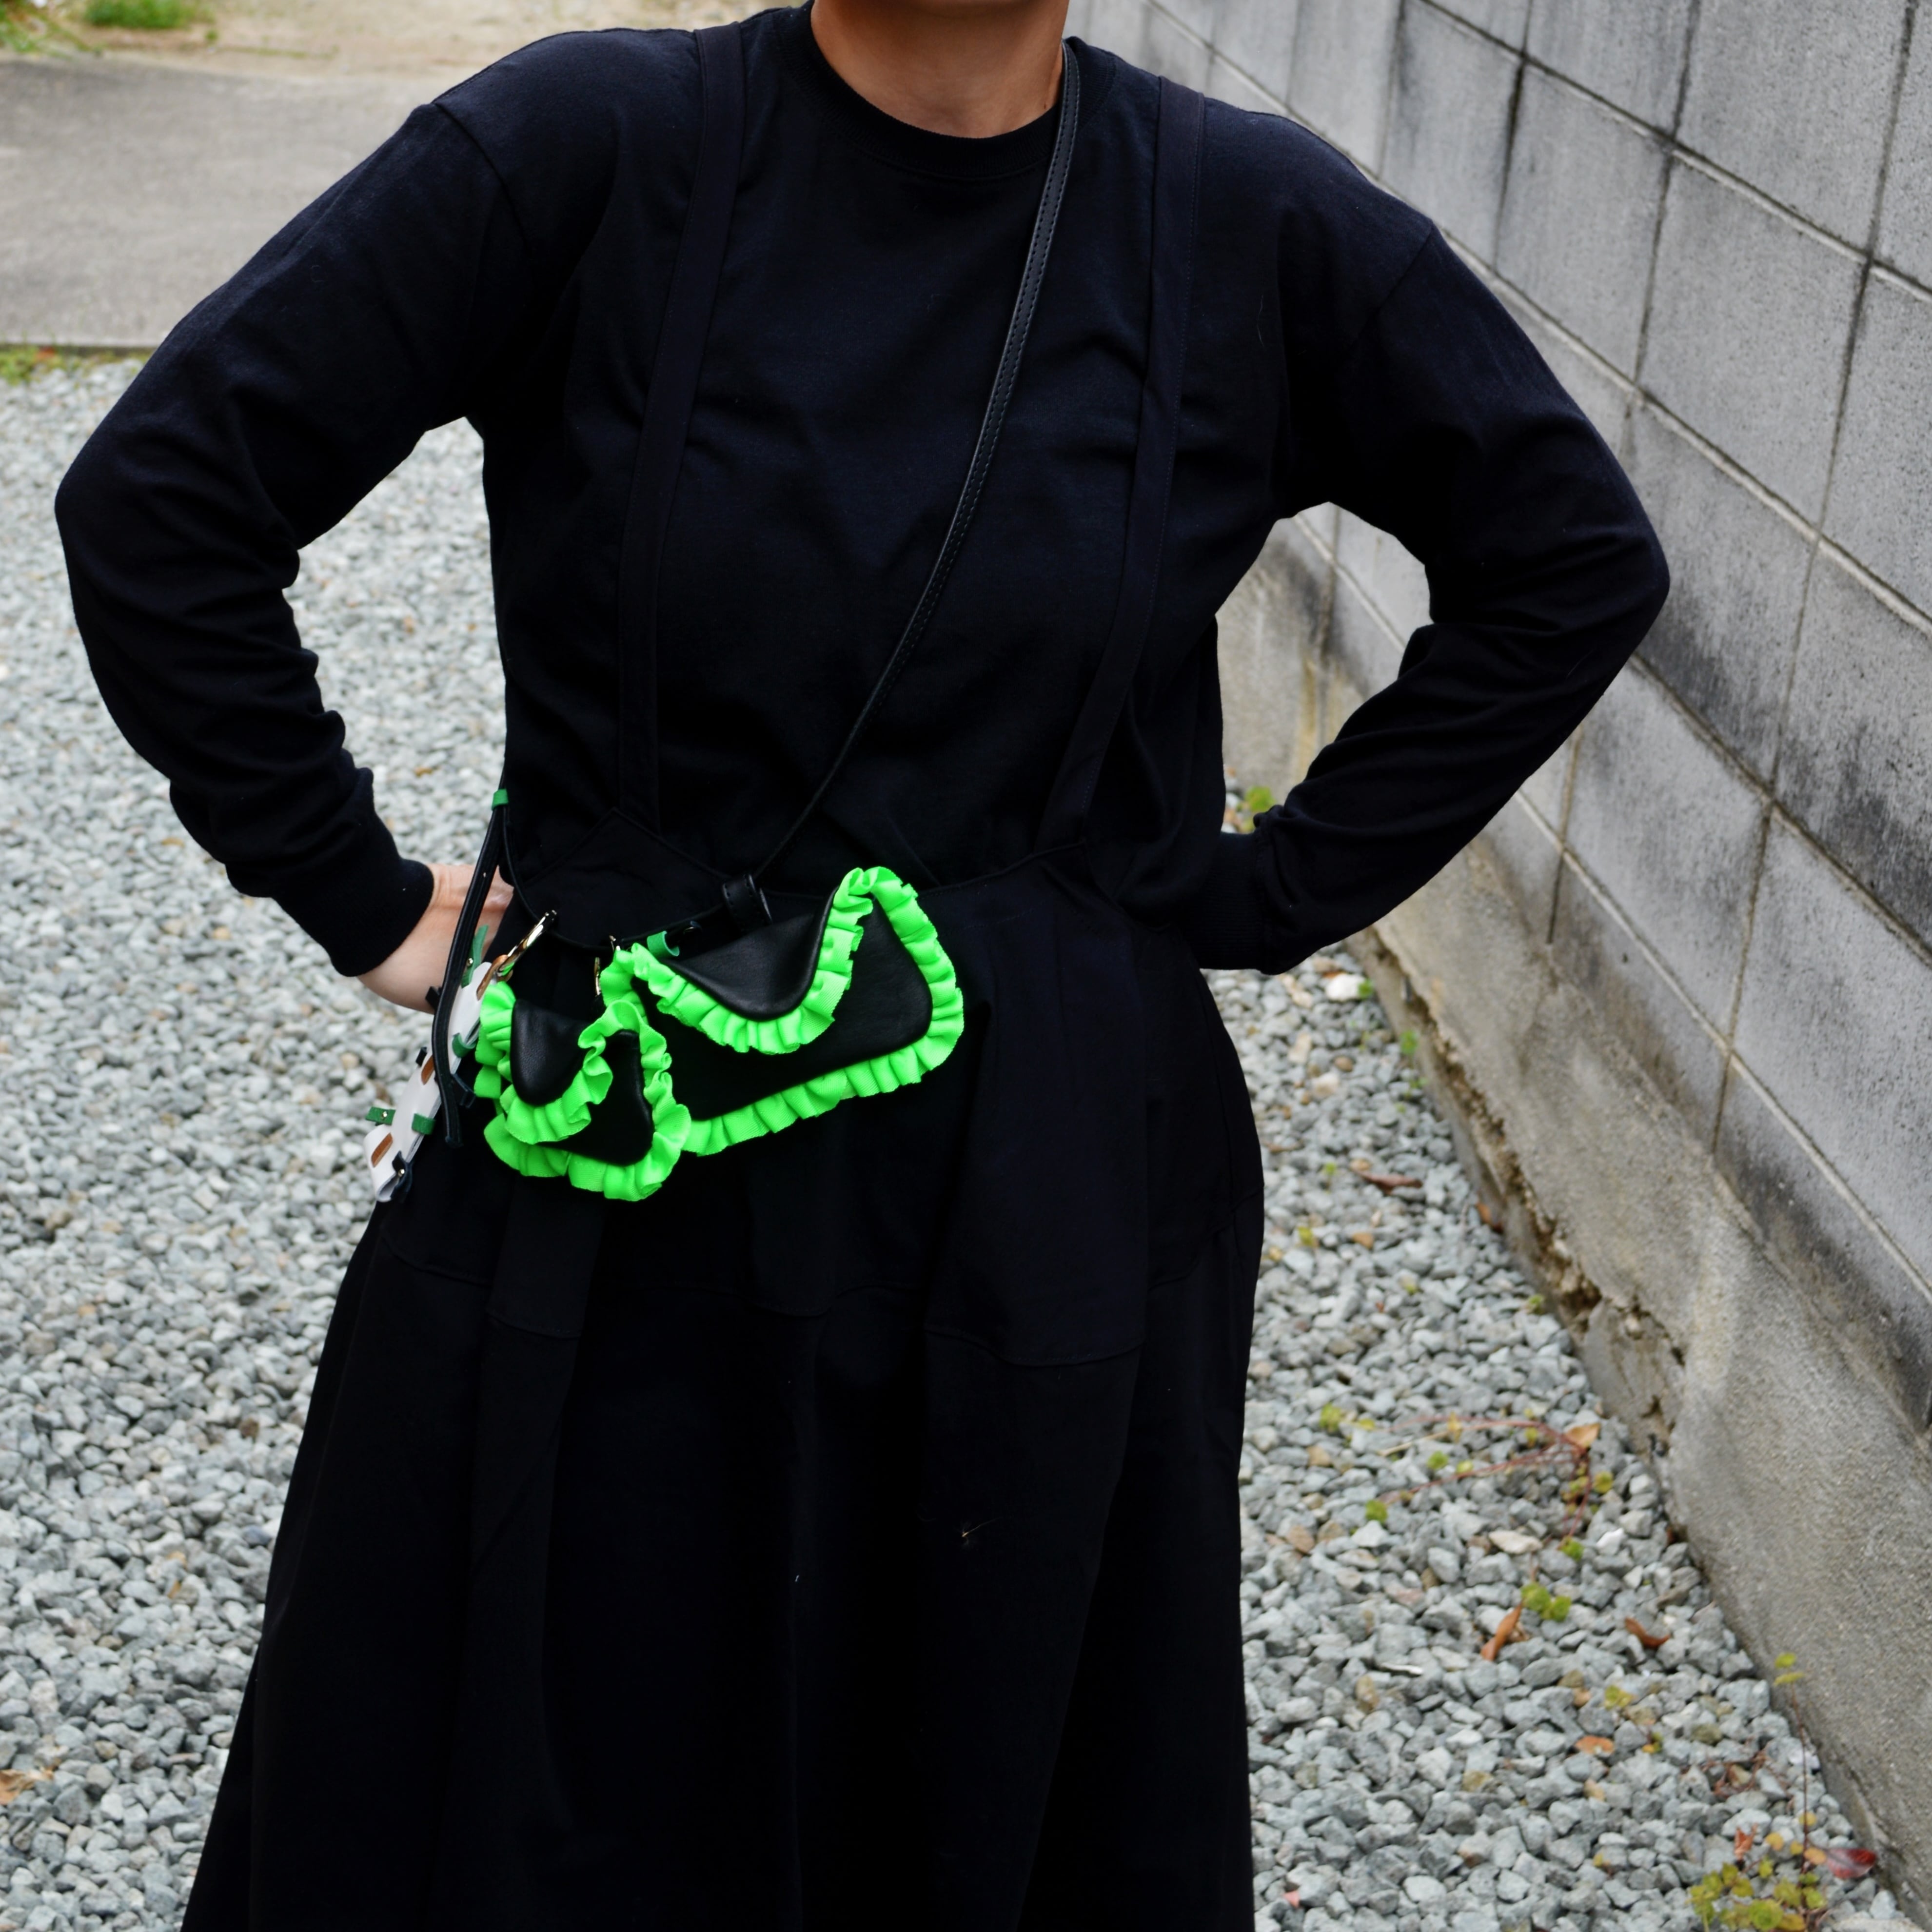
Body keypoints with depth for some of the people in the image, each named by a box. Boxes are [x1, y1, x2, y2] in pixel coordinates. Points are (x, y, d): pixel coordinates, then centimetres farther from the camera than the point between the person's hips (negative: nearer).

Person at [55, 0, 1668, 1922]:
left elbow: (1573, 559, 6)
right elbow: (156, 499, -9)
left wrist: (1274, 893, 2)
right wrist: (359, 897, -6)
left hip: (1048, 1203, 1)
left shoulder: (1257, 226, -6)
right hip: (620, 1199, -1)